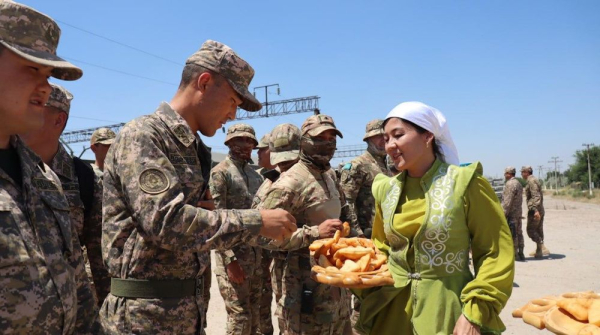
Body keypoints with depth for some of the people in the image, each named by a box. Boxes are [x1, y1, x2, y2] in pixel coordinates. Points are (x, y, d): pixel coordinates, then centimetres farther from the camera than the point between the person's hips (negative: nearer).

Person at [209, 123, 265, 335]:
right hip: (233, 253, -7)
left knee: (253, 313, 14)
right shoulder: (220, 173, -8)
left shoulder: (255, 174, 14)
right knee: (239, 317, -2)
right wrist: (230, 259, -19)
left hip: (256, 253, 7)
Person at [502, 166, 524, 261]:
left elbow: (507, 201, -20)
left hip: (511, 213, -10)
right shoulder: (518, 183, 17)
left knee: (512, 234, -5)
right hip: (519, 212, 10)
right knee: (519, 233, 12)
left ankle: (514, 254, -2)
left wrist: (503, 213, -18)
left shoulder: (510, 184, -15)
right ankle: (520, 254, 17)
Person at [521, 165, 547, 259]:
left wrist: (536, 210, -30)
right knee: (538, 231, 12)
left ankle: (543, 248, -11)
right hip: (540, 211, 10)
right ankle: (539, 251, 17)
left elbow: (536, 196, -24)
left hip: (534, 210, -10)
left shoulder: (531, 181, -13)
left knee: (531, 230, -6)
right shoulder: (535, 180, 18)